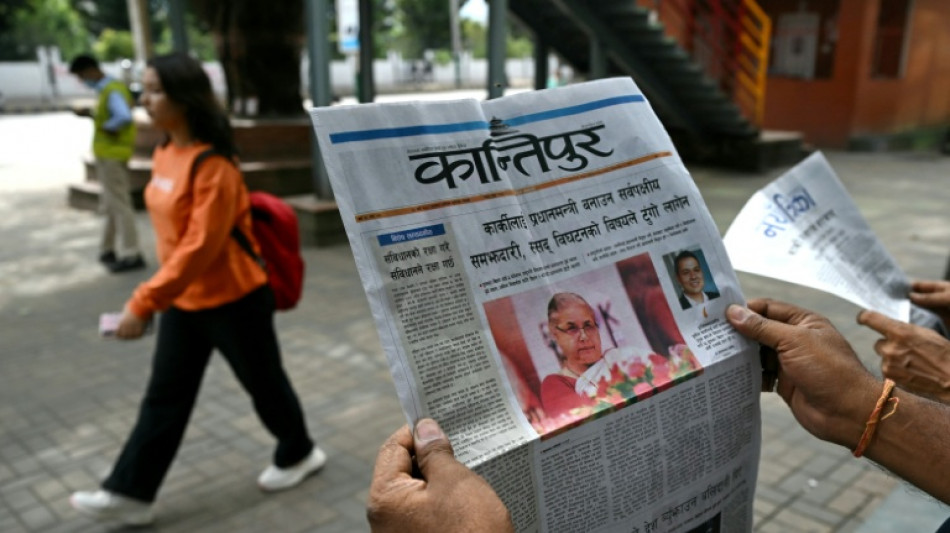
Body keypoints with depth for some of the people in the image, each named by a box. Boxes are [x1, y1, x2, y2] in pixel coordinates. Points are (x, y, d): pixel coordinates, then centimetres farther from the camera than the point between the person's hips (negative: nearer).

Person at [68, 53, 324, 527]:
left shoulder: (212, 165, -23)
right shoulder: (164, 153, 4)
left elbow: (201, 246, -27)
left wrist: (143, 302, -28)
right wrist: (158, 296, 19)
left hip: (233, 299, -8)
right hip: (183, 300, 8)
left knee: (262, 382, 12)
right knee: (164, 397, 12)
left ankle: (298, 455, 35)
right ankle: (130, 493, 22)